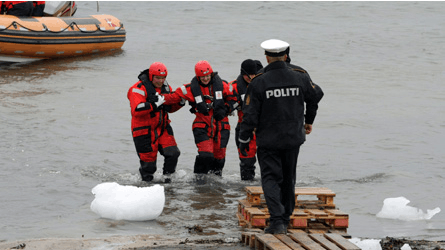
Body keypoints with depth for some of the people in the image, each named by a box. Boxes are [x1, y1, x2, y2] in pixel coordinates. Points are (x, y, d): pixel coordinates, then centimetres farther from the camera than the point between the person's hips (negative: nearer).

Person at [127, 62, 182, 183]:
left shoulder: (166, 87, 9)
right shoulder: (139, 88, -15)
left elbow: (170, 108, 20)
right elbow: (136, 110, -26)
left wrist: (180, 102, -1)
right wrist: (154, 104, -32)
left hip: (163, 128, 6)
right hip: (145, 131, -6)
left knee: (173, 153, -9)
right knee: (148, 162, -3)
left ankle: (167, 177, 12)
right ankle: (146, 181, 22)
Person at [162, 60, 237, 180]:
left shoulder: (221, 85, -2)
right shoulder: (192, 88, -6)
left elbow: (232, 99, 7)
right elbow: (175, 96, -4)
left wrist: (225, 110, -8)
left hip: (220, 124, 2)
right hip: (202, 125, -2)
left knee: (219, 154, 8)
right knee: (205, 153, -18)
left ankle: (216, 173, 36)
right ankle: (199, 174, 6)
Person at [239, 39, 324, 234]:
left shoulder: (258, 82, -14)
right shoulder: (300, 78, -2)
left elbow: (250, 114, -12)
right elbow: (315, 96, 16)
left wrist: (244, 140, 0)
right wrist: (309, 120, 34)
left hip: (268, 140, -3)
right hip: (293, 138, 4)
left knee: (271, 178, 1)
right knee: (288, 179, 18)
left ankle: (277, 220, -14)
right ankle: (285, 218, 27)